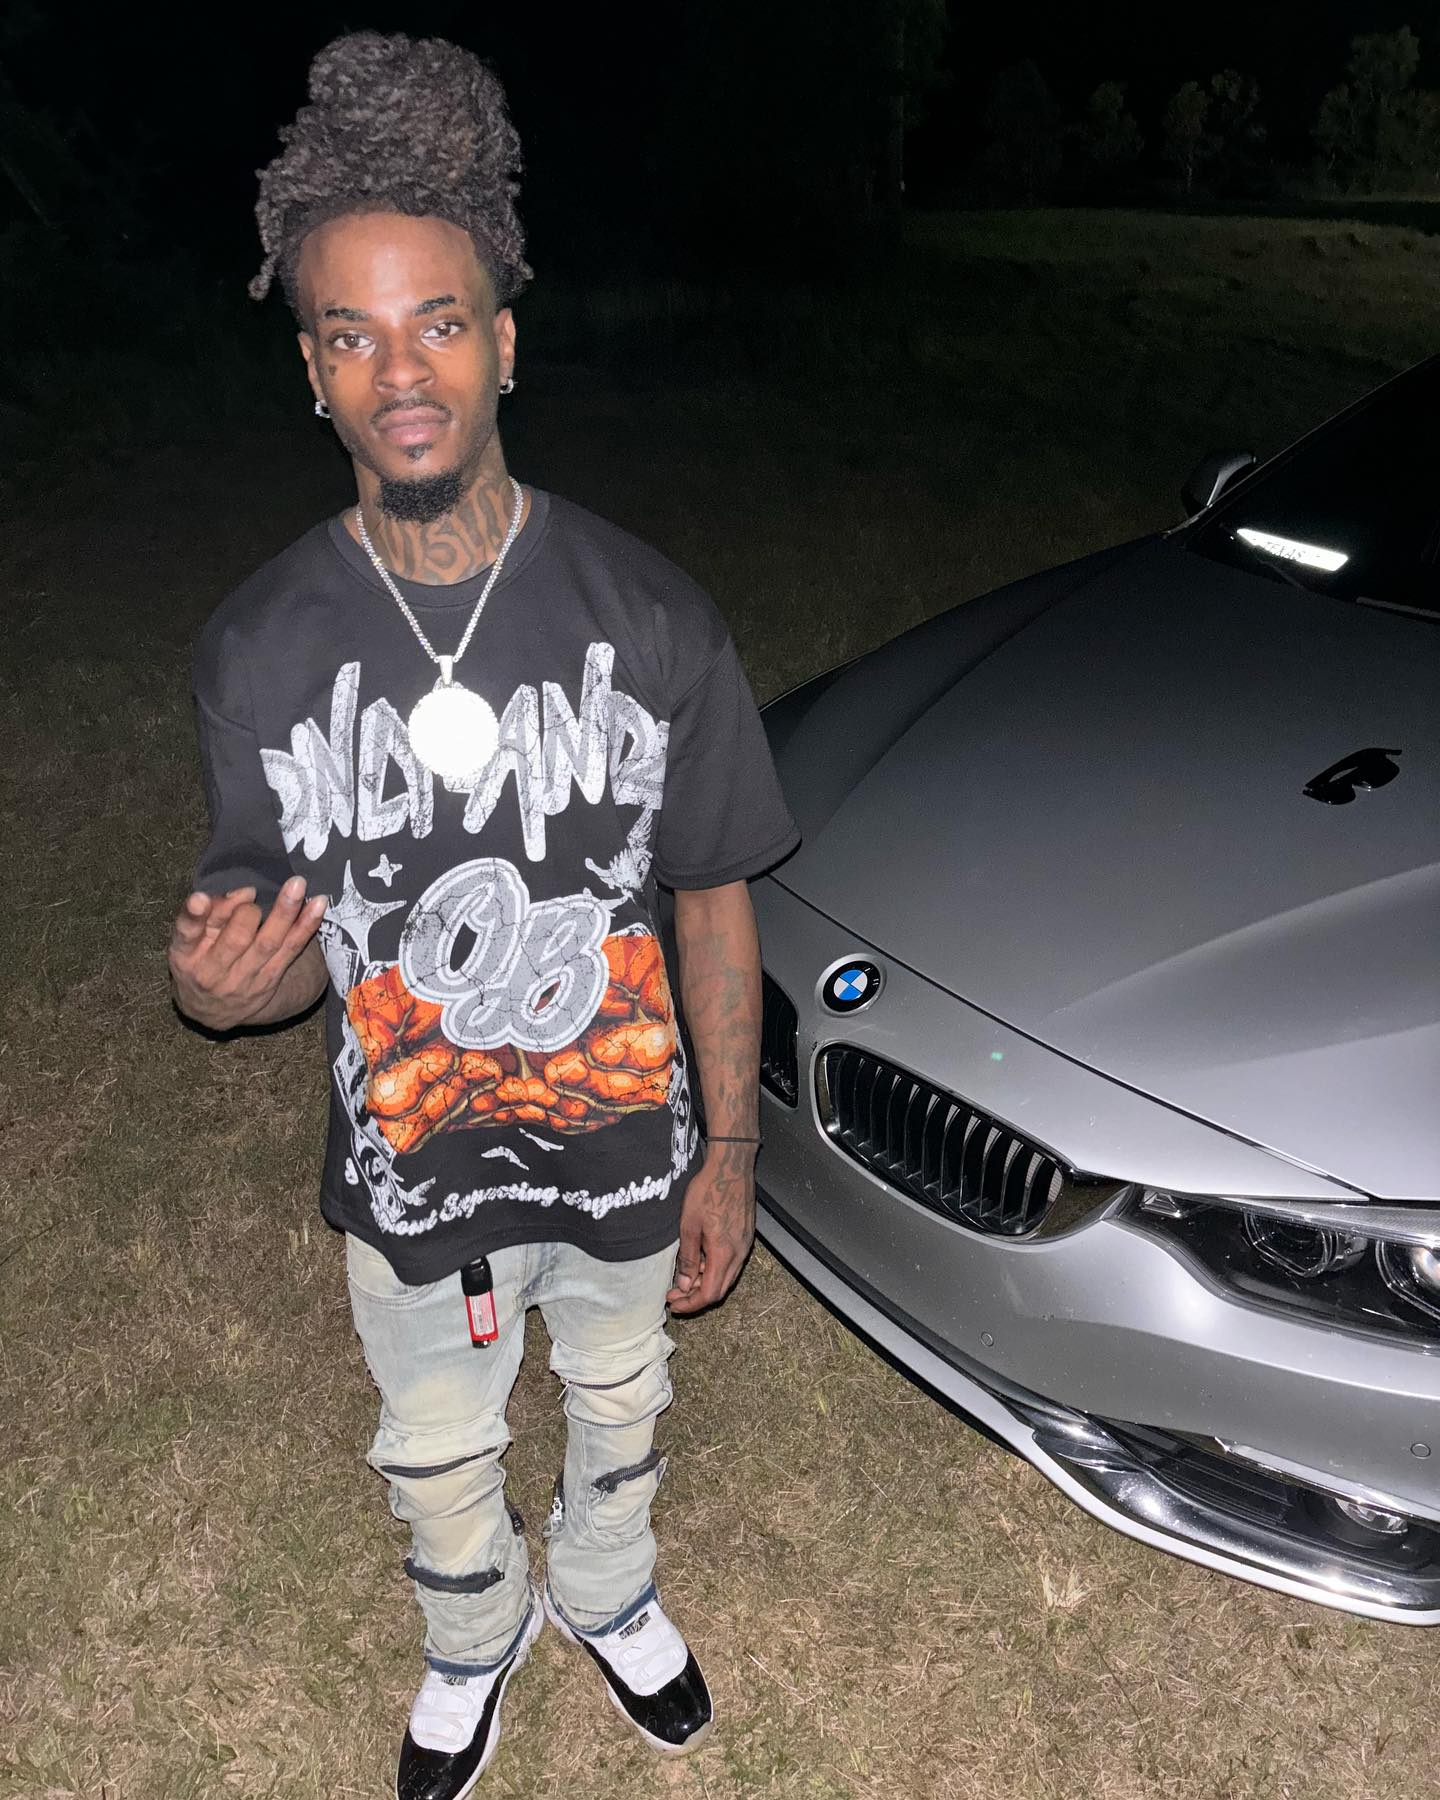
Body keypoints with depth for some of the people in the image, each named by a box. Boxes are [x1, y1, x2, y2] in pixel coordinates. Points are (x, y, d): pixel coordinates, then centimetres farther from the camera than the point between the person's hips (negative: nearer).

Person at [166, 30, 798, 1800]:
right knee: (437, 1455, 25)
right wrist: (221, 986, -29)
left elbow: (710, 899, -8)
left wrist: (729, 1151, -4)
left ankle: (608, 1594, 62)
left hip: (626, 1150, 0)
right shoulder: (259, 648, -15)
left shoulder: (648, 615, -17)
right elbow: (269, 941, -5)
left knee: (618, 1402, 27)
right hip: (409, 1177, 1)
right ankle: (474, 1640, 60)